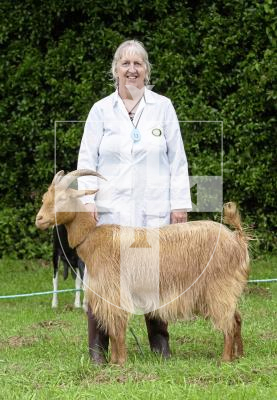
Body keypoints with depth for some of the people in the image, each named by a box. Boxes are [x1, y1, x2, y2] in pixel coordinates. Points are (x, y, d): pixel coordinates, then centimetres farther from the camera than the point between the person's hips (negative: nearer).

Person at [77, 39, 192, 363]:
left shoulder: (163, 107, 8)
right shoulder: (101, 110, 8)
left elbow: (177, 160, 8)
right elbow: (87, 160, 7)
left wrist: (180, 203, 2)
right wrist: (86, 200, -4)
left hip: (154, 209, 0)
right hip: (110, 210, 0)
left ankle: (160, 344, 9)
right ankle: (98, 346, 1)